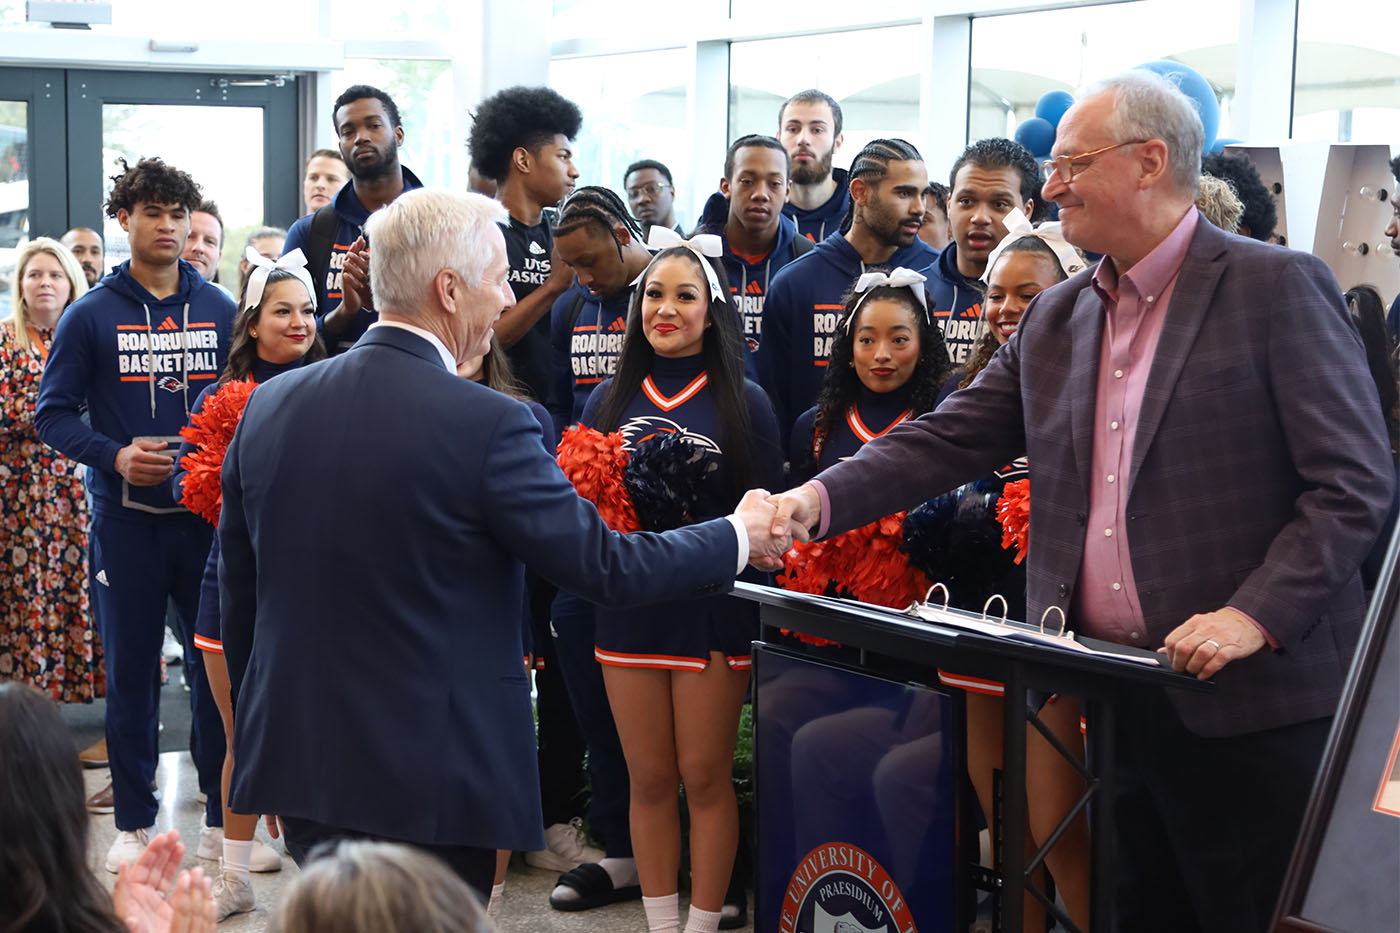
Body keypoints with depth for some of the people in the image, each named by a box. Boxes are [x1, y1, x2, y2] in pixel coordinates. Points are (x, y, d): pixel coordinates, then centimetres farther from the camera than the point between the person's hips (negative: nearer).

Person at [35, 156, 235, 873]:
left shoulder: (220, 310, 6)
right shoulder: (91, 315, 0)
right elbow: (55, 413, -1)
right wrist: (114, 456, -16)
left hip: (208, 516, 1)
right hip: (125, 519, -1)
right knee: (130, 671, 7)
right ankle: (134, 820, 18)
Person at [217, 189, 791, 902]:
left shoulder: (268, 406, 2)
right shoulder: (485, 424, -17)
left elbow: (239, 594, 10)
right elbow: (604, 567, -11)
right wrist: (739, 538, 6)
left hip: (297, 760, 6)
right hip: (429, 783, -6)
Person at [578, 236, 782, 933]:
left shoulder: (743, 402, -1)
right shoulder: (610, 400, 9)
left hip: (712, 613, -3)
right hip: (629, 609, 3)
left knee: (705, 776, 3)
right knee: (649, 778, 9)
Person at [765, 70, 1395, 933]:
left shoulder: (1278, 288, -6)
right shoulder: (1055, 320, 13)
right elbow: (947, 440, 10)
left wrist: (1256, 616, -20)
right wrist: (822, 498, -6)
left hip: (1250, 701, -6)